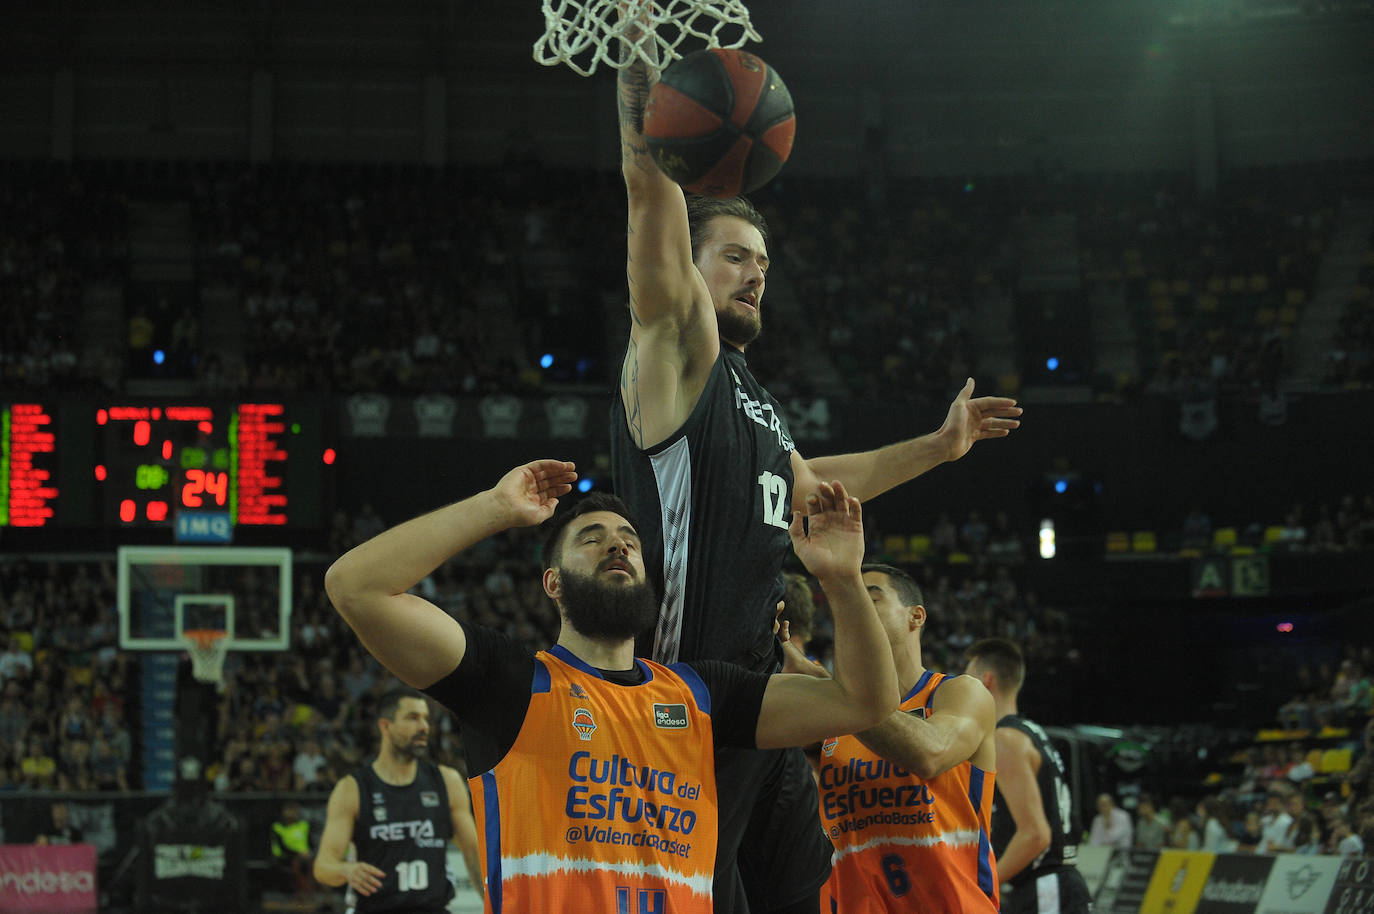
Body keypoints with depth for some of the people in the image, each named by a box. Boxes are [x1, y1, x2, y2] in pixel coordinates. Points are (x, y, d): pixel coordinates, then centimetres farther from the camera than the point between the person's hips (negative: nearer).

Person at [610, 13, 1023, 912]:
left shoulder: (754, 398, 21)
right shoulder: (677, 359, -4)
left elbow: (803, 484, 40)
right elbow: (653, 196, -16)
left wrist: (939, 446, 44)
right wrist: (641, 42, -24)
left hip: (762, 696, 9)